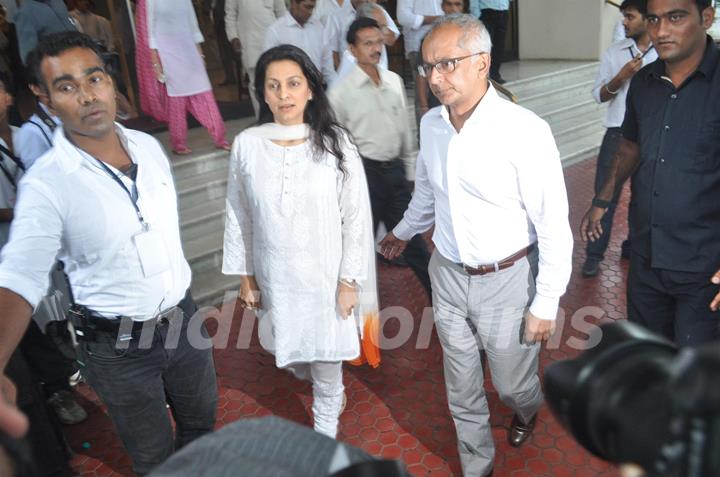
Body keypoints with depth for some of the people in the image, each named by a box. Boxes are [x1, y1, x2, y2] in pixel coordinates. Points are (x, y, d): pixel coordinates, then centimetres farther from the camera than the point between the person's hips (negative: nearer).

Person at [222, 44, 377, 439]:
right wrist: (244, 275, 5)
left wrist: (349, 278, -8)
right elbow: (238, 217, 1)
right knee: (289, 351, 21)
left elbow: (356, 217, -8)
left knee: (326, 357, 12)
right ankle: (327, 391, 58)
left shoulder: (335, 143, -13)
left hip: (325, 274, -2)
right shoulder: (246, 145, -8)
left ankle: (325, 432, 41)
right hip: (274, 274, 3)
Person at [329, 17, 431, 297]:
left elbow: (405, 128, 11)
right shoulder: (341, 92, -10)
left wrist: (411, 168, 13)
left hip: (395, 169, 4)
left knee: (410, 235, 15)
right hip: (364, 171, -4)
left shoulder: (395, 81, 5)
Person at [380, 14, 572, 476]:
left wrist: (545, 304, -13)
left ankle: (528, 411, 56)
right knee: (462, 390, 17)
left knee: (512, 383, 18)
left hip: (507, 281, -4)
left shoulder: (525, 131, -22)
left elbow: (554, 225, -17)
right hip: (448, 276, 5)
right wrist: (404, 231, 30)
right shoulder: (431, 124, -4)